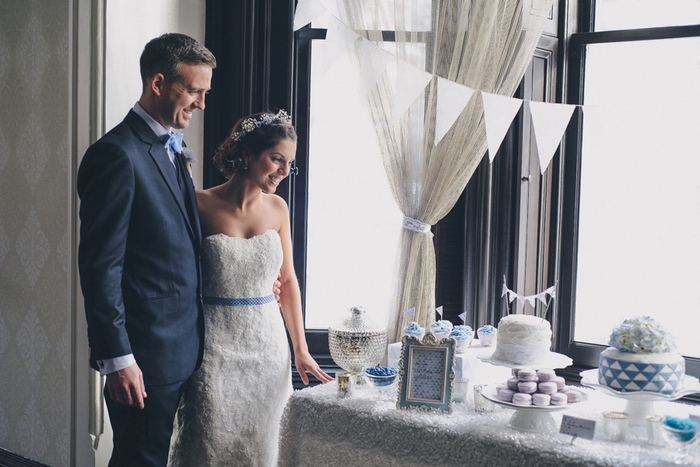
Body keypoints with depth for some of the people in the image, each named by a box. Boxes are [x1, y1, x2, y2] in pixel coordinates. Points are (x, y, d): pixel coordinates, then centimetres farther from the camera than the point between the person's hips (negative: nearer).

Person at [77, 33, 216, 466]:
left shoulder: (170, 152, 14)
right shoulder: (116, 154, -16)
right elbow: (101, 265, -18)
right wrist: (116, 358, -19)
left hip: (182, 348, 9)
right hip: (146, 355, -9)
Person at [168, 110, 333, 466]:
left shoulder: (277, 208, 4)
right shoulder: (201, 205, -9)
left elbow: (288, 280, 9)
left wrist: (300, 350, 6)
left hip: (266, 343, 4)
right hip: (215, 344, -4)